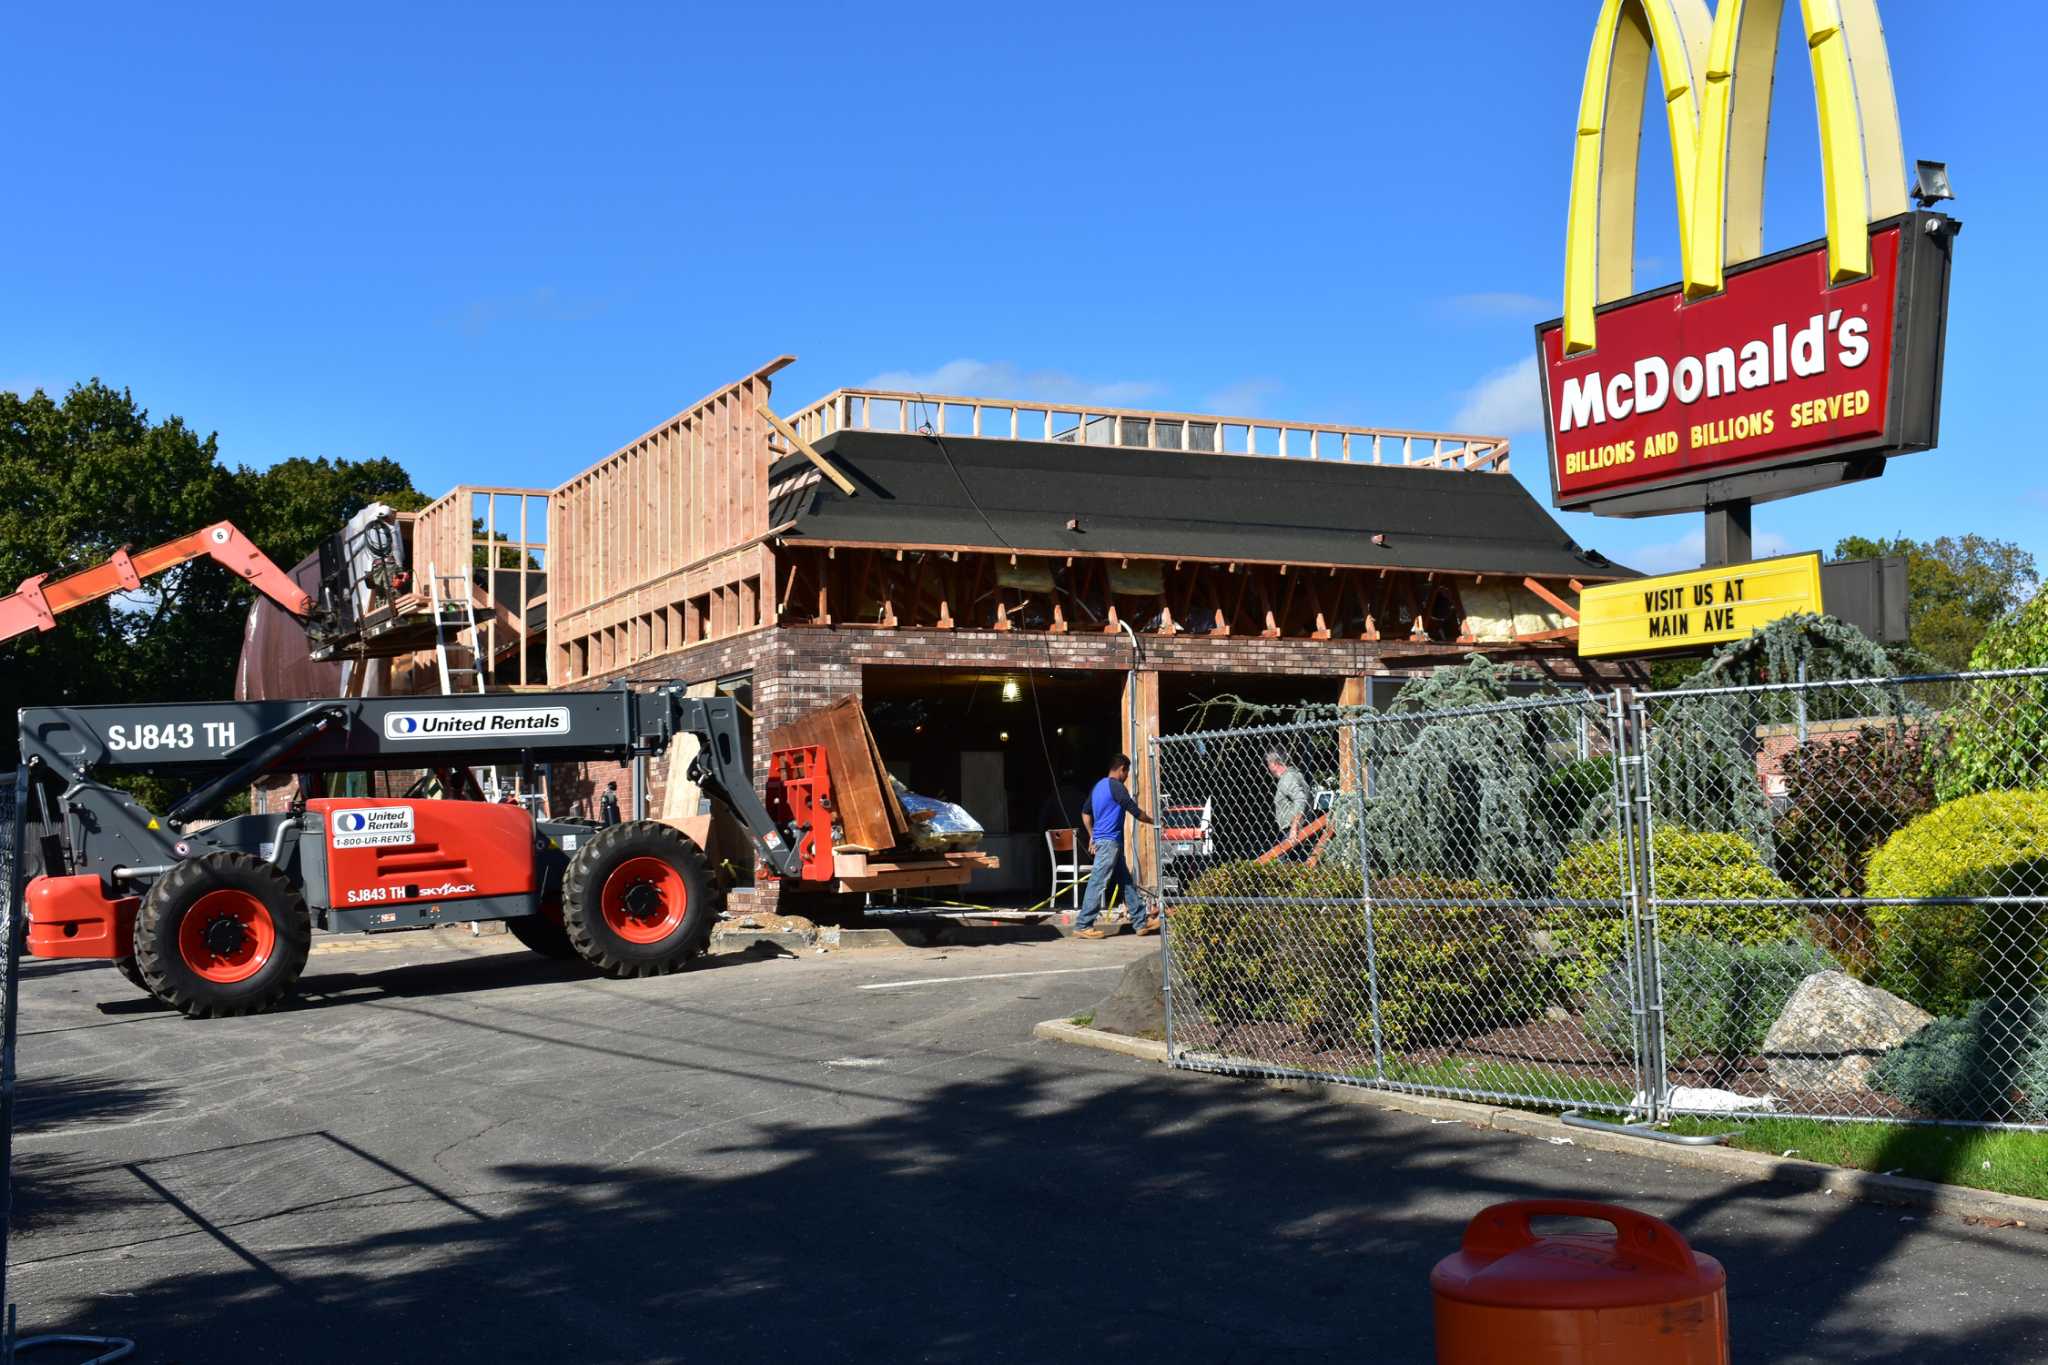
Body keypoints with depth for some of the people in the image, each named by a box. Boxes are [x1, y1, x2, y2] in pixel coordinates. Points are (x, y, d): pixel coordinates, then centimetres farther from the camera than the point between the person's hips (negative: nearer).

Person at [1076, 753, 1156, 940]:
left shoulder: (1099, 786, 15)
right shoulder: (1116, 787, -14)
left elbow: (1086, 813, 20)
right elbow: (1135, 812, -11)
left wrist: (1092, 836, 23)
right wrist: (1153, 821, 4)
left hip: (1101, 840, 10)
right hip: (1110, 842, -10)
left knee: (1127, 882, 14)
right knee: (1098, 884, -8)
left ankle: (1140, 922, 18)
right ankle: (1082, 926, -7)